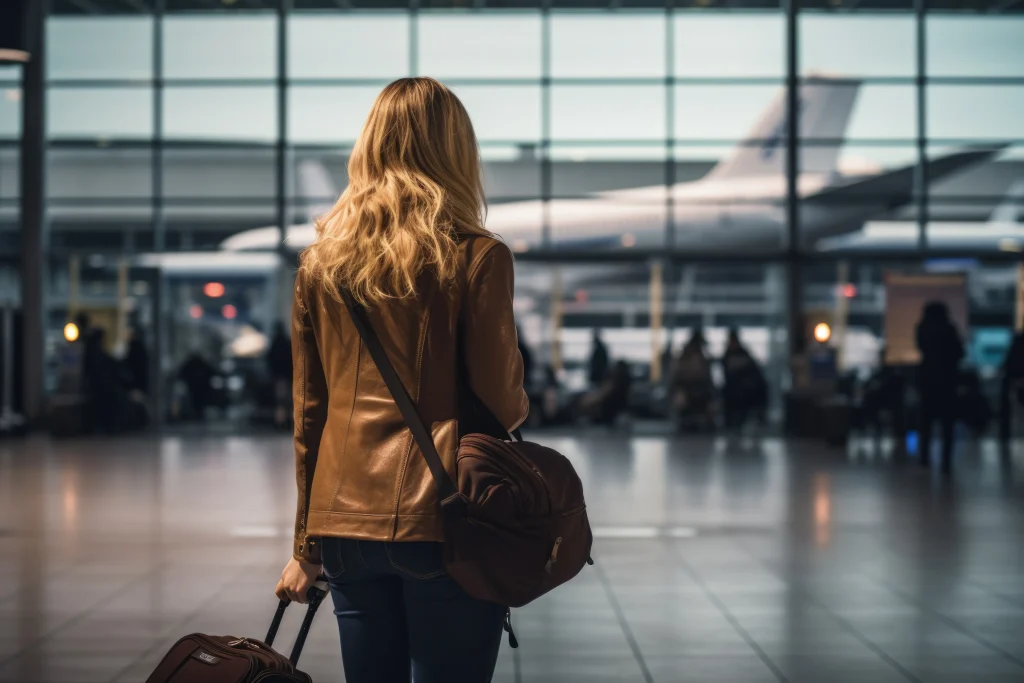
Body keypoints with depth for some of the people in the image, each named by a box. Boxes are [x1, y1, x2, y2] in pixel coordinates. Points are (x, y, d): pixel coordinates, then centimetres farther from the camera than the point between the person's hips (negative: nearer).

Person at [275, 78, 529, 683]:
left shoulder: (321, 262, 7)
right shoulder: (477, 257, -6)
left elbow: (309, 412, 9)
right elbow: (502, 403, -8)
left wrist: (307, 544, 15)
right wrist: (521, 406, 17)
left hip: (345, 522, 5)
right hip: (441, 521, -4)